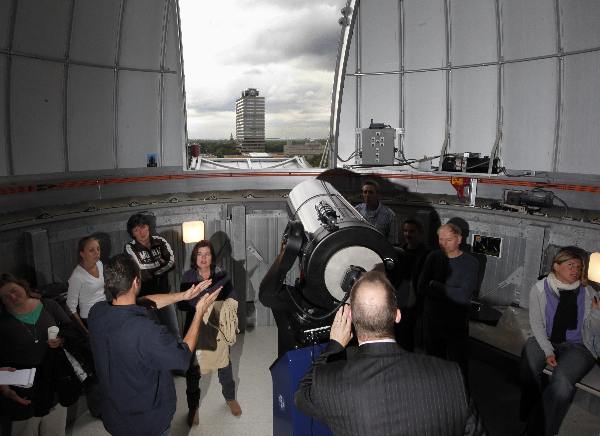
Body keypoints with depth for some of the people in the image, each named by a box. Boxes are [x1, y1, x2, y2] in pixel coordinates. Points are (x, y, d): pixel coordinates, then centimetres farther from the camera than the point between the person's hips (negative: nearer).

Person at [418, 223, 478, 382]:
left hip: (456, 324, -3)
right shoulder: (433, 257, 1)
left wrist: (435, 286, -13)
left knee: (458, 367, 5)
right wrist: (450, 292, -18)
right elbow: (422, 288, -8)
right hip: (432, 321, 4)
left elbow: (464, 296, -20)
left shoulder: (470, 263, -10)